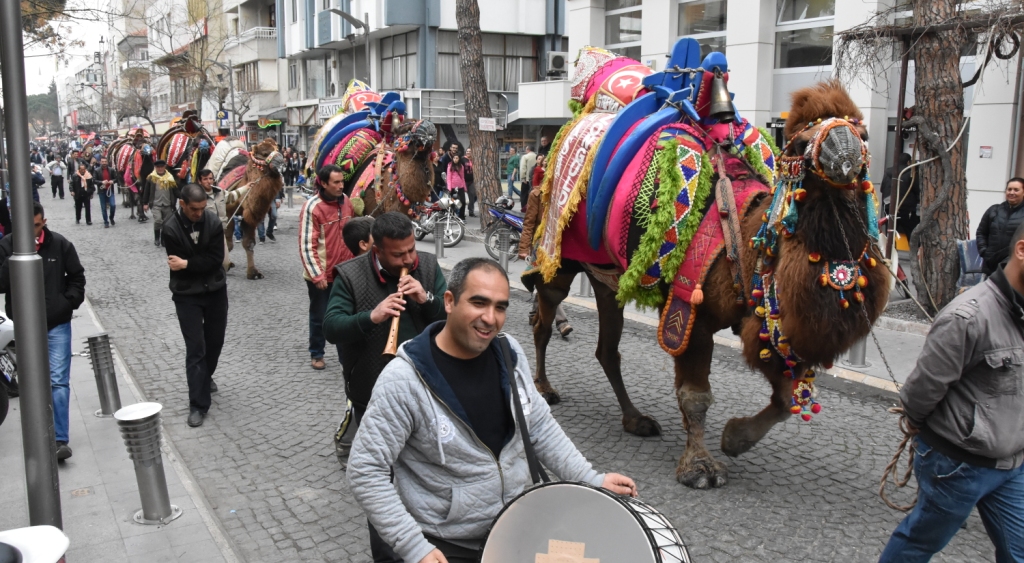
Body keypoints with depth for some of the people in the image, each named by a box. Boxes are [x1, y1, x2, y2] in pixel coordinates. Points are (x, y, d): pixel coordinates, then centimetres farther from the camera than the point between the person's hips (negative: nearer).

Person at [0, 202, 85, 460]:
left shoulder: (60, 244, -4)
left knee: (58, 381, -7)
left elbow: (77, 277, 7)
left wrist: (69, 303, -5)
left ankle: (60, 440, -6)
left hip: (57, 324, -1)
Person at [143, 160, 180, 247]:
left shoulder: (170, 177, 4)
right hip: (156, 205, -2)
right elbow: (146, 191, 4)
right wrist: (145, 203, 3)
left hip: (167, 205, 2)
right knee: (157, 220, -17)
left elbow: (175, 191, 7)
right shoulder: (151, 177, 0)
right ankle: (156, 238, 2)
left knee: (167, 223, 4)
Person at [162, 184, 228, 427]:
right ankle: (198, 405, 0)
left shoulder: (213, 220, -10)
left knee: (215, 340, 16)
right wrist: (202, 264, -16)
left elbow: (216, 258, -14)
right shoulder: (170, 228, -17)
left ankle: (206, 377, 45)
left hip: (215, 289, 3)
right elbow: (177, 263, -17)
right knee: (195, 348, -6)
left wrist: (187, 264, -22)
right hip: (186, 294, -3)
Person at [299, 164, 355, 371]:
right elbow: (306, 245, -17)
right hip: (321, 275, -5)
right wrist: (317, 275, -20)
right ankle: (316, 354, 32)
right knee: (320, 317, 12)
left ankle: (346, 356, 23)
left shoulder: (345, 200, 1)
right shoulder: (312, 207, -17)